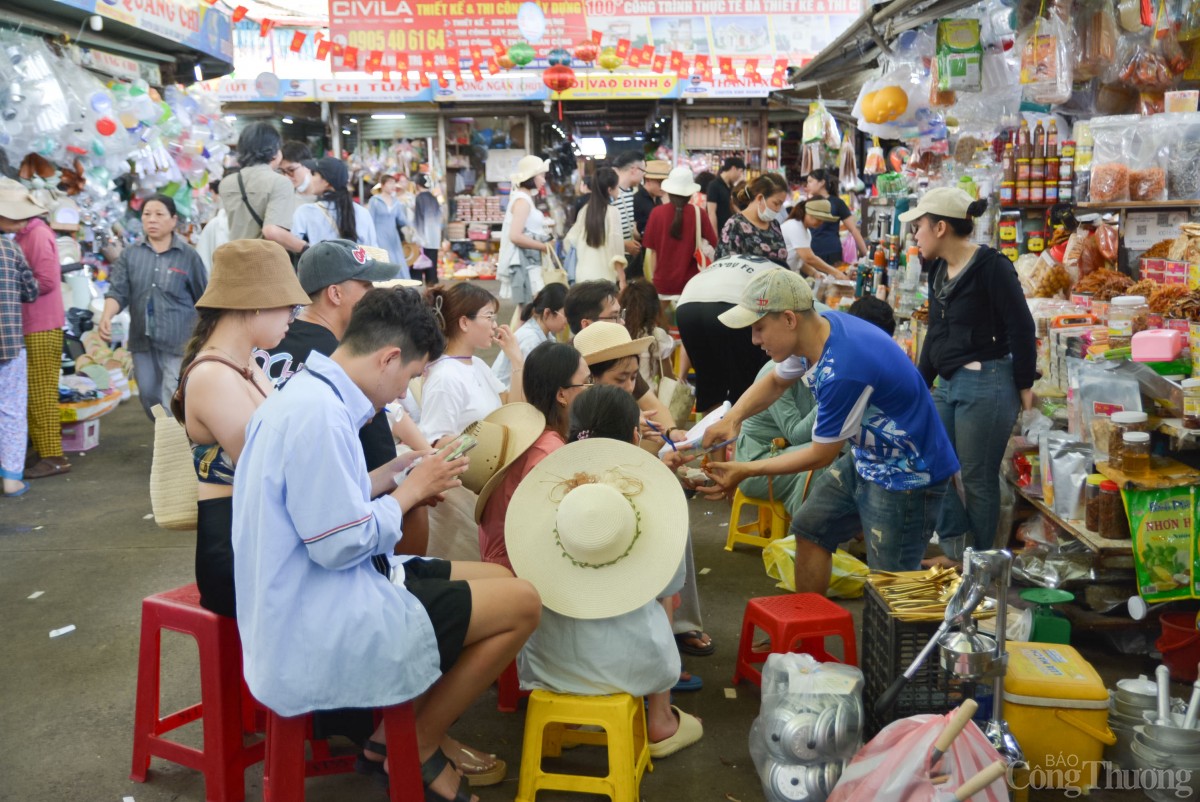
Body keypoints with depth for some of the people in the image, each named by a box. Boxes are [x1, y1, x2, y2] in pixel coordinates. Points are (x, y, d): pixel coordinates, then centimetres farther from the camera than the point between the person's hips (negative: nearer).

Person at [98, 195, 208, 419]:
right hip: (142, 341, 4)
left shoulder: (188, 256, -2)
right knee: (148, 397, 14)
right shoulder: (131, 254, 5)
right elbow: (118, 291, -1)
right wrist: (106, 316, -22)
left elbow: (204, 300, 4)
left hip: (178, 342, -4)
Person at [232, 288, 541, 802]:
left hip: (308, 601, 11)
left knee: (500, 581, 13)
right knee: (522, 604, -10)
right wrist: (411, 490, -10)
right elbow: (341, 544, -25)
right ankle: (413, 752, 7)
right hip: (316, 628, -11)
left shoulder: (307, 395, 10)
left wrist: (405, 474, 7)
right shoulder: (318, 414, -24)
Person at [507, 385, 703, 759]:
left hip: (548, 659, 2)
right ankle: (660, 724, 37)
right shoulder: (652, 488, -10)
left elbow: (530, 576, 9)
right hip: (626, 660, -2)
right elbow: (669, 586, 2)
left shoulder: (547, 487, -5)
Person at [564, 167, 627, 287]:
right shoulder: (612, 211, -8)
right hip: (604, 276, -6)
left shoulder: (586, 209, 8)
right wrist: (622, 280, -10)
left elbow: (572, 238, 15)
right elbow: (616, 248, -12)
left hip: (583, 274, 6)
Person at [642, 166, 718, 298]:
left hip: (663, 282, 1)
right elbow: (713, 243, -5)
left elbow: (650, 248, -1)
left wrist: (651, 277, 9)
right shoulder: (697, 213, -8)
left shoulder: (657, 213, -6)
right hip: (690, 282, -1)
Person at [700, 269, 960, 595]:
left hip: (906, 476, -10)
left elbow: (821, 455, -19)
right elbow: (775, 382, 13)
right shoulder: (817, 328, -7)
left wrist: (744, 471, -12)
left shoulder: (842, 370, -33)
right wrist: (732, 418, -6)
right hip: (866, 457, 10)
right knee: (810, 529, 17)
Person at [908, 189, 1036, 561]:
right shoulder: (939, 270, 11)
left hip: (985, 384, -9)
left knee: (978, 478, 2)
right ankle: (956, 548, 20)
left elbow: (1021, 328, -13)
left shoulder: (991, 266, -14)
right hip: (949, 384, 9)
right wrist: (920, 384, 20)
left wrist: (1024, 385, -10)